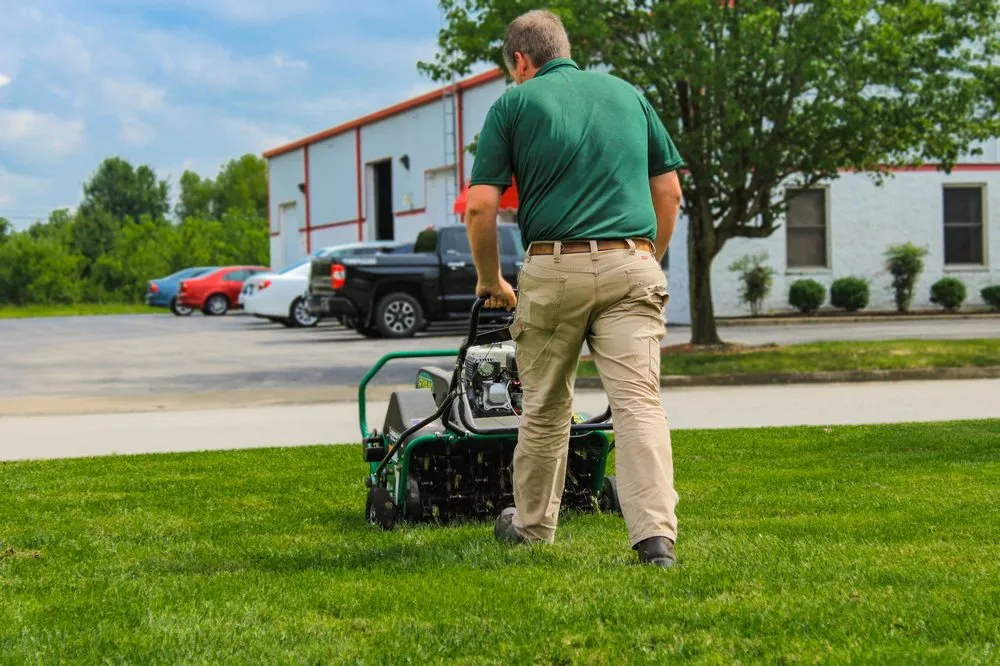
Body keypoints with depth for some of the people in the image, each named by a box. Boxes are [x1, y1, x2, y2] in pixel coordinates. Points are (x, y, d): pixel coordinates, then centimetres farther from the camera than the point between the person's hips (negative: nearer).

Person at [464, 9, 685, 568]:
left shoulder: (514, 104, 6)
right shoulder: (626, 93, 16)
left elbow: (481, 206, -2)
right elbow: (669, 192, 15)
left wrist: (490, 281, 11)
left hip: (552, 270, -1)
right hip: (630, 266, 2)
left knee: (546, 406, 15)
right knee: (639, 402, -7)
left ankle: (533, 524, 30)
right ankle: (656, 535, -20)